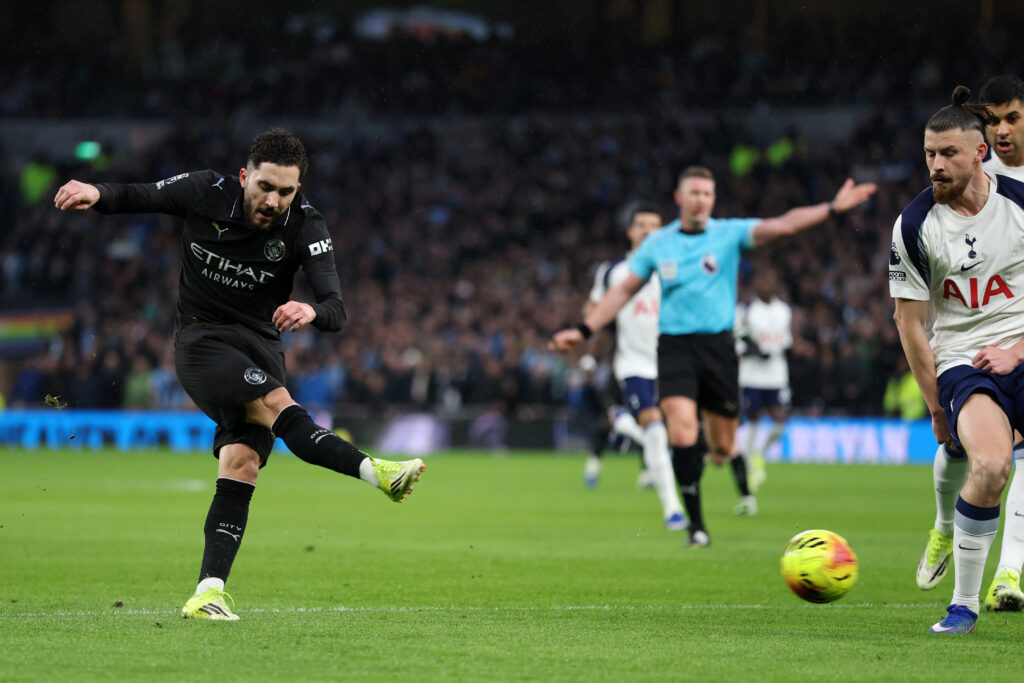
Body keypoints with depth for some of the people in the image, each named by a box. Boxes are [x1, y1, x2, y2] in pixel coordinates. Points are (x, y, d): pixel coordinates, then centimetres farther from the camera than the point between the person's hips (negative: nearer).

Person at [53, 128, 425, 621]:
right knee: (276, 403, -30)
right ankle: (376, 473, -38)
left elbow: (335, 310, -20)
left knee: (243, 462, -16)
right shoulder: (205, 192, -10)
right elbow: (138, 197, 7)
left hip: (260, 347, 2)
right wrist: (96, 193, -15)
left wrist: (313, 312, -44)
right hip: (201, 339, -2)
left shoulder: (303, 226, -11)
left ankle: (208, 593, -17)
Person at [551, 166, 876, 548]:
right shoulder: (658, 244, 6)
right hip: (675, 347, 0)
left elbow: (782, 225, -11)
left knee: (723, 447, 4)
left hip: (718, 345, 0)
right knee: (683, 436, -18)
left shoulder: (729, 233, 1)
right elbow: (624, 290, 14)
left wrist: (833, 208, -24)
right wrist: (584, 330, 11)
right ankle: (696, 526, -8)